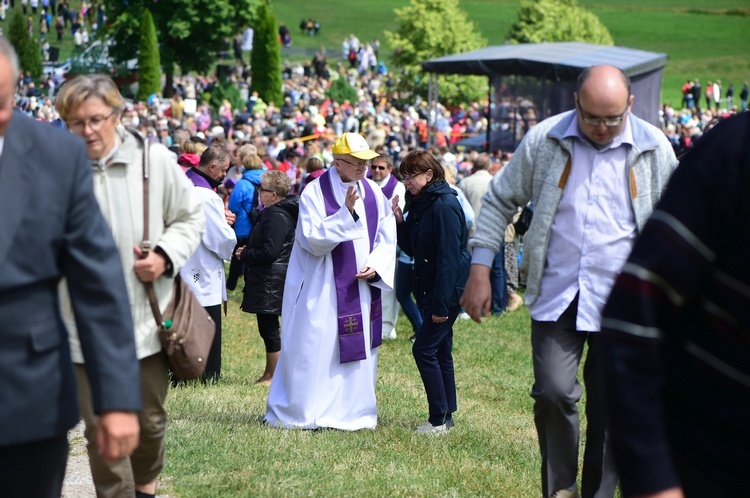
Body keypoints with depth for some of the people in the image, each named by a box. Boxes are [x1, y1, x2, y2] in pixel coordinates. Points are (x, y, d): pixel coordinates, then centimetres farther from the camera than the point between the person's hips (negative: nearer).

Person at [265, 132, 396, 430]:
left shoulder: (373, 193, 4)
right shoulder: (315, 193, -10)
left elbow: (387, 237, 6)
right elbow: (314, 241, -17)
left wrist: (375, 265, -11)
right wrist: (345, 213, -26)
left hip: (361, 287, 5)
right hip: (322, 289, -5)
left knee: (359, 347, 7)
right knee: (313, 350, -2)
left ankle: (352, 411, 17)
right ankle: (298, 413, 8)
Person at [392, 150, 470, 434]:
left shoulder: (444, 205, -18)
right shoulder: (419, 204, 12)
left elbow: (448, 257, -21)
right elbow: (412, 248, 15)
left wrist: (441, 304, -22)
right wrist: (400, 222, -2)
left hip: (447, 291, -10)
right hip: (428, 290, 10)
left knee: (424, 349, -9)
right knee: (440, 352, 12)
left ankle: (439, 420, -4)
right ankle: (446, 415, 18)